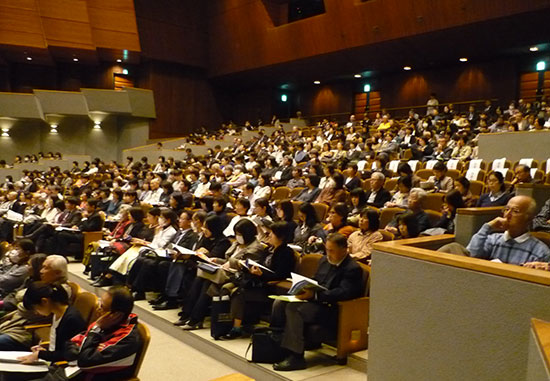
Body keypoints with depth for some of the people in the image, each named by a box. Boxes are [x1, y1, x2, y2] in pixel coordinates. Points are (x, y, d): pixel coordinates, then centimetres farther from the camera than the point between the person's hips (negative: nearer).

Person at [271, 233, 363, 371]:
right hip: (314, 300, 9)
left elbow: (343, 293, -22)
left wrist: (314, 295, -30)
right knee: (280, 302, -10)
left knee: (293, 308, -28)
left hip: (331, 308, -8)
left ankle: (296, 357, -24)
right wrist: (304, 288, -2)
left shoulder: (353, 269, -11)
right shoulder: (324, 260, 14)